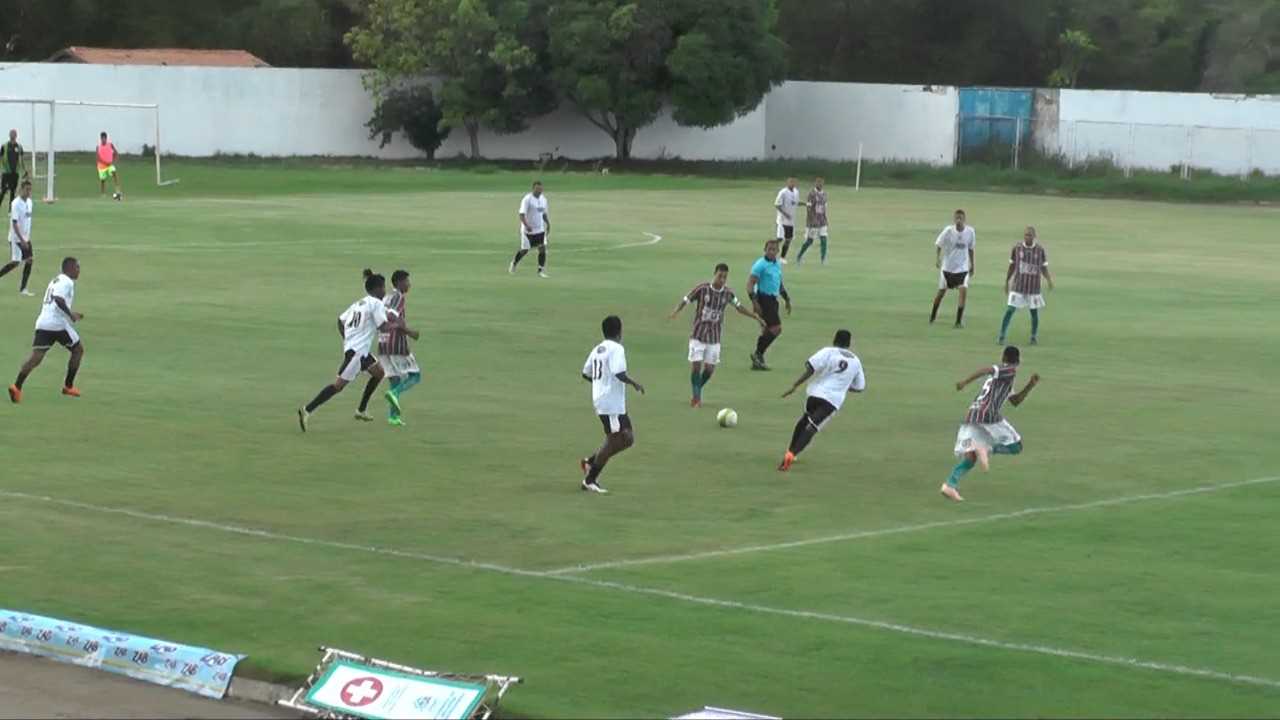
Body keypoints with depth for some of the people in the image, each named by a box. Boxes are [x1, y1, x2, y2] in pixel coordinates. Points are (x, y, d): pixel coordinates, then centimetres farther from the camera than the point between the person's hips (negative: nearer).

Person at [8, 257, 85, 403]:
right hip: (58, 324, -7)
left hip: (42, 323, 7)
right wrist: (71, 314, -15)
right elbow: (58, 299, -21)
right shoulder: (67, 282, -4)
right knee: (78, 349, 15)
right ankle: (68, 386, 18)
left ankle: (17, 386, -23)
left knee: (36, 357, -4)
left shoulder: (55, 281, 25)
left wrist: (71, 314, 36)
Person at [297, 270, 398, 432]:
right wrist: (394, 324, 2)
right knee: (339, 385, -11)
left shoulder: (359, 303, 16)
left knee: (378, 372, 22)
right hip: (357, 351, -10)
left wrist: (347, 339, 21)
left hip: (351, 345, 10)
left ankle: (362, 411, 24)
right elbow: (383, 328, -15)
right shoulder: (376, 304, -9)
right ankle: (307, 411, -16)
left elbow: (340, 321, 16)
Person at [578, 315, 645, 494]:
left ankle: (590, 462, 14)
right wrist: (634, 384, -11)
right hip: (612, 403, -9)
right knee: (613, 441, -3)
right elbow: (620, 373, -25)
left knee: (628, 438, 14)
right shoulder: (616, 349, -14)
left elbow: (585, 374, 17)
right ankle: (590, 480, 0)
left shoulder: (597, 349, 12)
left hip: (601, 399, 9)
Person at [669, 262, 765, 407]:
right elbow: (685, 300, -8)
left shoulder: (728, 293, -1)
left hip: (714, 337, 3)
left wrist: (756, 317, 15)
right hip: (698, 334, -3)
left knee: (709, 368, 2)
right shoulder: (702, 289, -12)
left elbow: (739, 307, 15)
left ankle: (697, 394, 23)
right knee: (696, 365, -9)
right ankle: (696, 396, 3)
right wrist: (676, 312, -27)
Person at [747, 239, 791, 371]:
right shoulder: (760, 265, -10)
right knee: (776, 329, -15)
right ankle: (758, 354, -5)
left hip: (773, 300, 9)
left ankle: (757, 361, 18)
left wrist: (787, 300, 27)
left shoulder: (778, 265, 15)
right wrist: (754, 302, -24)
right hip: (764, 299, -9)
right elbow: (750, 283, -15)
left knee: (768, 330, 11)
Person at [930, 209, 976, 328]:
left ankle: (959, 320, -10)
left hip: (963, 268, 1)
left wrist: (972, 265, 13)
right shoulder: (948, 231, -15)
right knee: (941, 292, 11)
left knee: (964, 290, -19)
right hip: (947, 267, -1)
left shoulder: (970, 231, -8)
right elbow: (938, 244, -6)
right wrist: (938, 258, -22)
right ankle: (933, 315, 38)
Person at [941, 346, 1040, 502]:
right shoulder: (1010, 370, 5)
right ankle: (987, 449, -19)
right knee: (1016, 446, 7)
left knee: (970, 457, 6)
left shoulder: (1003, 378, 31)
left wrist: (1030, 385, 30)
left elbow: (1015, 401, 37)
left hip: (971, 414, 8)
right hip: (988, 414, -7)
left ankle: (950, 485, -15)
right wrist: (965, 382, -19)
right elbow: (985, 370, -12)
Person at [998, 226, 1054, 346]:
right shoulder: (1017, 248, -3)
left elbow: (1044, 268, 3)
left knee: (1034, 312, 6)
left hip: (1033, 287, 0)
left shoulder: (1040, 250, -4)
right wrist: (1006, 282, 12)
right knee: (1010, 310, -6)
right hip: (1018, 286, 0)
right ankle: (1001, 336, -1)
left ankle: (1034, 337, 23)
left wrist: (1049, 279, -14)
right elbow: (1012, 266, 8)